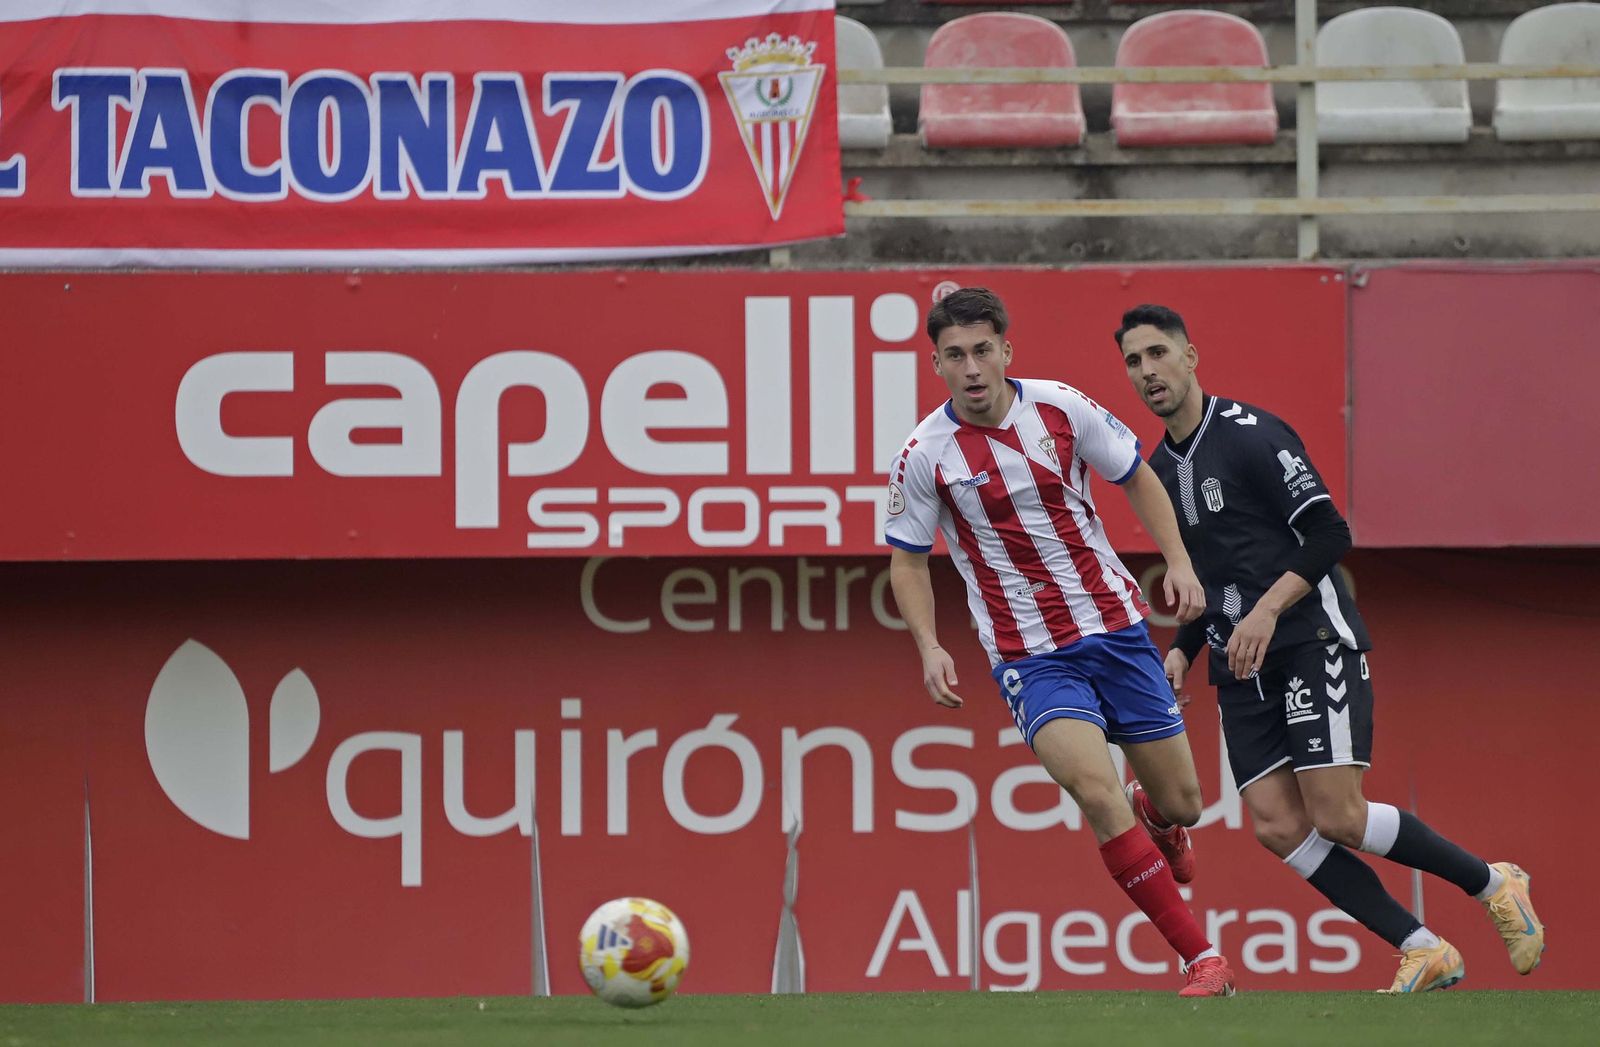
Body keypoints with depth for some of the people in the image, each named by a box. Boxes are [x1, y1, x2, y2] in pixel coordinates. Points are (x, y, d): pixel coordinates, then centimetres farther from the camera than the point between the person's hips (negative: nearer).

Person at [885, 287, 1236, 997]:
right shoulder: (925, 456, -10)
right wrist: (930, 649, -10)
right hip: (1030, 657, -3)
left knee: (1180, 802, 7)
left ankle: (1153, 815, 49)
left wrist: (1178, 560, -2)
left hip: (1115, 626, 3)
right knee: (1097, 792, -24)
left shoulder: (1060, 407, -5)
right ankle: (1202, 960, -16)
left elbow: (1136, 477, 10)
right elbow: (909, 560, 4)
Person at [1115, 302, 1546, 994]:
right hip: (1242, 666, 7)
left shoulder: (1250, 434, -9)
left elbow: (1328, 534, -15)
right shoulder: (1159, 469, 15)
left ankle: (1493, 884, 7)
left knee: (1336, 815, -15)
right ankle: (1423, 951, -3)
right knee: (1276, 824, -8)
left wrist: (1266, 611, -24)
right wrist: (1183, 649, 11)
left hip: (1312, 644, -7)